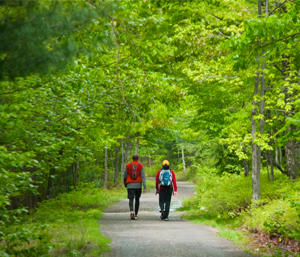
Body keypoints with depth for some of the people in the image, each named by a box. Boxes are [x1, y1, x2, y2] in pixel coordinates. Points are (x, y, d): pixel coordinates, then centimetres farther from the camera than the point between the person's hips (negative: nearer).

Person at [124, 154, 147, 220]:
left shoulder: (128, 166, 2)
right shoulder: (141, 166, 0)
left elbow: (125, 176, 6)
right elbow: (143, 177, -7)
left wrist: (125, 184, 23)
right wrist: (145, 187, -11)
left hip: (130, 185, -1)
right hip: (138, 185, 1)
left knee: (131, 199, -4)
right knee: (137, 200, 15)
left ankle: (131, 211, -31)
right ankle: (136, 215, 20)